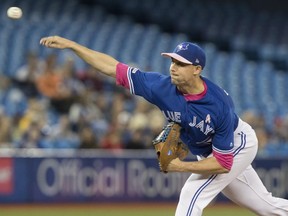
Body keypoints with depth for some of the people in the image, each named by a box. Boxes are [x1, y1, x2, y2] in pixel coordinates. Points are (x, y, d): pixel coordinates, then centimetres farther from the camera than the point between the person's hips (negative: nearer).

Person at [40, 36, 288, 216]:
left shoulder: (219, 106, -38)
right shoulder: (162, 86, -26)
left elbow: (223, 163, -32)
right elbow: (112, 66, -24)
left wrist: (181, 166, -37)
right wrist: (70, 44, -30)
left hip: (238, 146, -6)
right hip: (206, 152, 6)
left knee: (192, 195, -20)